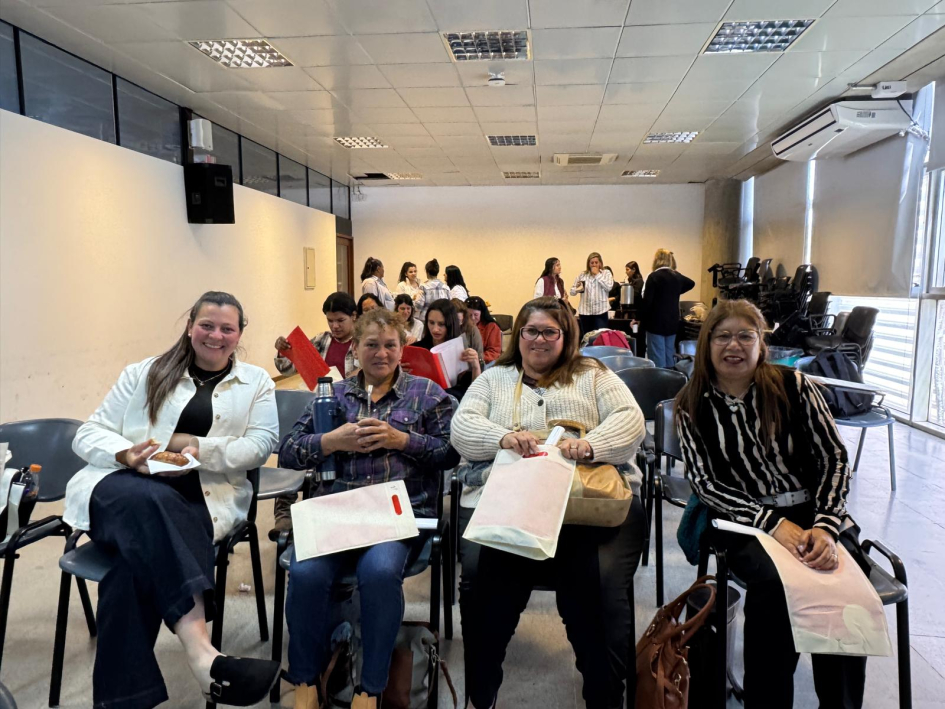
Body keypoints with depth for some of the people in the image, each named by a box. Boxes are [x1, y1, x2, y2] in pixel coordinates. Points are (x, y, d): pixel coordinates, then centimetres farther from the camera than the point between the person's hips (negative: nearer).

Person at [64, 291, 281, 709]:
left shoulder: (256, 382, 16)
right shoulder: (143, 373, 17)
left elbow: (261, 445, 3)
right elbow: (87, 435, 14)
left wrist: (198, 448, -11)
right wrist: (124, 453, -10)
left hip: (202, 499, 0)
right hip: (120, 487, 0)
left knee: (143, 555, -34)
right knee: (151, 500, -38)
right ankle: (201, 654, -51)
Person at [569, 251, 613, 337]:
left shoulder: (606, 273, 6)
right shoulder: (582, 275, 8)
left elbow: (609, 287, -12)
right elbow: (572, 291, 6)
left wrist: (597, 275, -7)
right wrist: (578, 289, -18)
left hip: (600, 311, -2)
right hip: (585, 311, 2)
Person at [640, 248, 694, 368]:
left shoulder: (654, 276, -12)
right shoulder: (677, 276, 7)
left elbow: (647, 301, -15)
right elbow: (691, 283, 28)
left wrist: (640, 318, -4)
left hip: (656, 322, -6)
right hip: (673, 322, 6)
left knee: (657, 358, -3)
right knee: (669, 356, 13)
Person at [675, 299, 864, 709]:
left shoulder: (793, 386, 2)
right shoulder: (693, 406, 2)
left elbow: (834, 457, 0)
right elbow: (706, 484, -4)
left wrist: (825, 525, -16)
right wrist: (773, 523, -17)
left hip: (813, 511, 1)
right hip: (744, 520, -1)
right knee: (774, 582, -31)